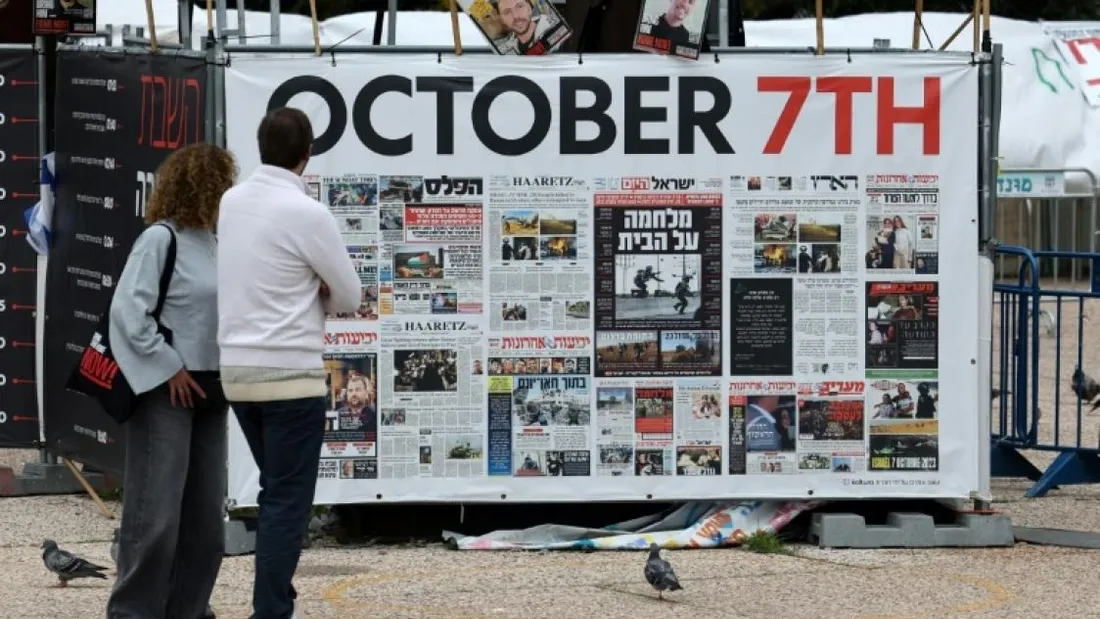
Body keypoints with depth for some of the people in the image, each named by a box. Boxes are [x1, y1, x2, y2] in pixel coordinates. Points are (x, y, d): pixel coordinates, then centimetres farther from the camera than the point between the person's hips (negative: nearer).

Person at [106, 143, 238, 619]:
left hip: (208, 391, 8)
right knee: (157, 511, -7)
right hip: (167, 391, -8)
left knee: (205, 513, 10)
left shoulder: (211, 243, 10)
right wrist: (169, 367, -15)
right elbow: (128, 309, -15)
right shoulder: (160, 238, -10)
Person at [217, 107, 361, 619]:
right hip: (289, 372, -7)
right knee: (288, 501, -2)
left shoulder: (231, 202, 6)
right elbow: (349, 297, -5)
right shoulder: (307, 214, -14)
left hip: (236, 367, 7)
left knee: (276, 493, 20)